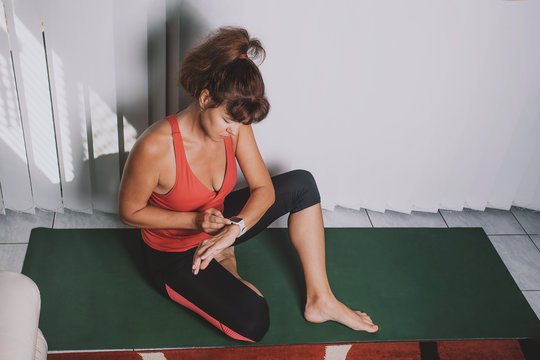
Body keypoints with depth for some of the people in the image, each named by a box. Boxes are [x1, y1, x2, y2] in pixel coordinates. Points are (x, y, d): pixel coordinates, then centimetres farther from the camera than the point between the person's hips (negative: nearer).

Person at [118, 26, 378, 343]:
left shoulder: (235, 125, -15)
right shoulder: (155, 147, -32)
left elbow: (264, 189, -10)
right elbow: (130, 212, -18)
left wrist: (234, 229, -29)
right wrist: (195, 221, -27)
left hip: (218, 223, 6)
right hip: (174, 255, -6)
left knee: (301, 184, -9)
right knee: (253, 322, -26)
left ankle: (320, 300, -3)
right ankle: (221, 265, 7)